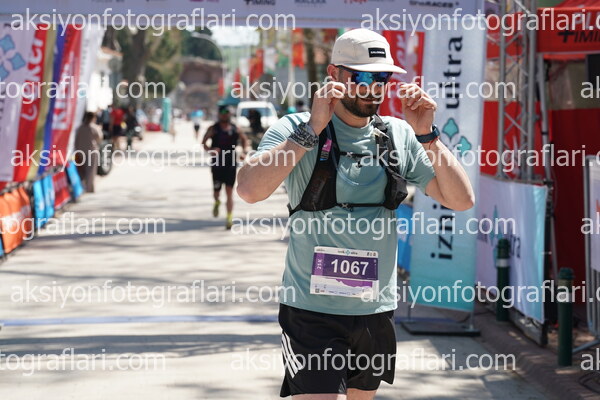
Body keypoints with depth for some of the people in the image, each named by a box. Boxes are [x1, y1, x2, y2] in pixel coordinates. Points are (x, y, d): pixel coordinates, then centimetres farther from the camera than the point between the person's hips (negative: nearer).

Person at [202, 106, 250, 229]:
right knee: (216, 190, 7)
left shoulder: (235, 129, 5)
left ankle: (230, 217, -7)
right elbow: (204, 142, -3)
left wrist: (244, 152, 4)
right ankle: (217, 203, 43)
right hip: (217, 164, 0)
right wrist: (210, 150, -24)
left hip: (231, 165, 0)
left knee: (229, 191, -7)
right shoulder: (213, 129, 0)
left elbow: (244, 139, 20)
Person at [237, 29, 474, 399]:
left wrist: (427, 136, -10)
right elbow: (250, 189, -22)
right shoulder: (296, 130, -5)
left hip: (377, 312, 5)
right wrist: (312, 129, -23)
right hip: (312, 311, -4)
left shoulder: (399, 136, 6)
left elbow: (461, 199, 2)